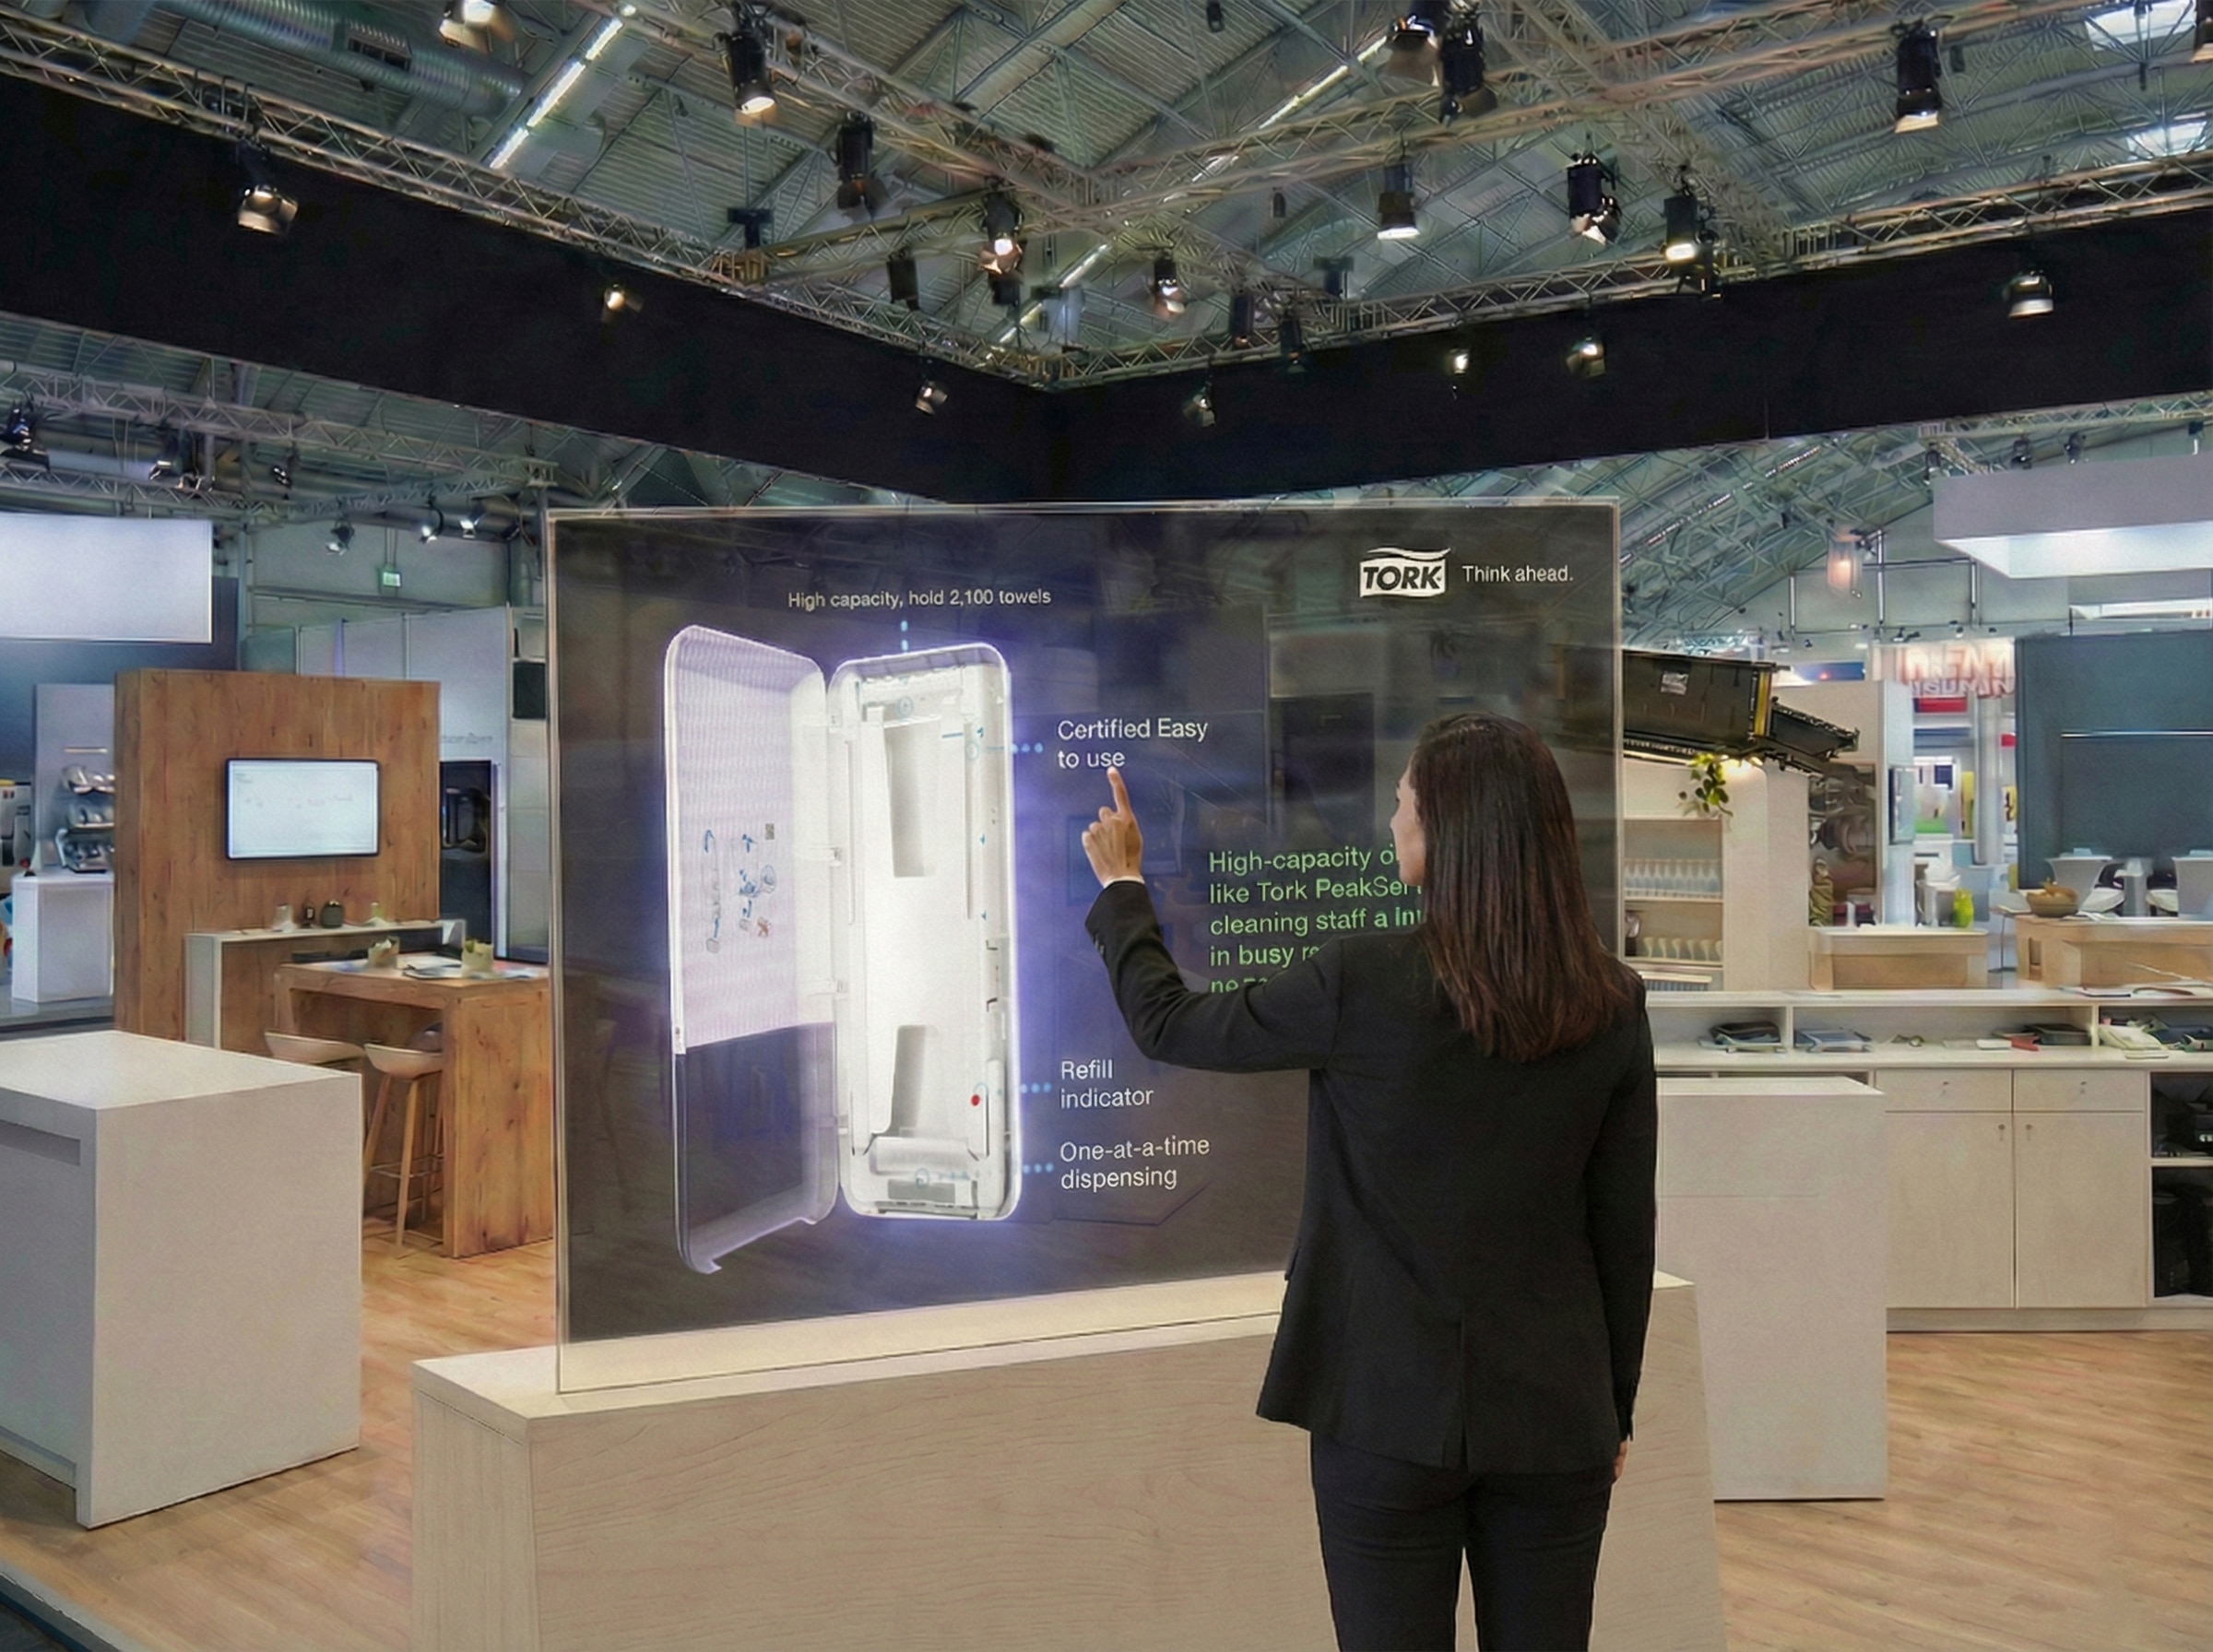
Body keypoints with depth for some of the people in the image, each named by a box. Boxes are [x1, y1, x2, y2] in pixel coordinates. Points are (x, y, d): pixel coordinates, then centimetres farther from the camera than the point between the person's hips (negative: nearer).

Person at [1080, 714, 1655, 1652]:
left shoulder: (1362, 983, -17)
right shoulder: (1612, 1006, -5)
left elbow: (1167, 1025, -2)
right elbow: (1625, 1229, 2)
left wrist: (1120, 887, 14)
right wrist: (1616, 1406, 14)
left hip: (1391, 1408, -3)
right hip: (1558, 1412, 4)